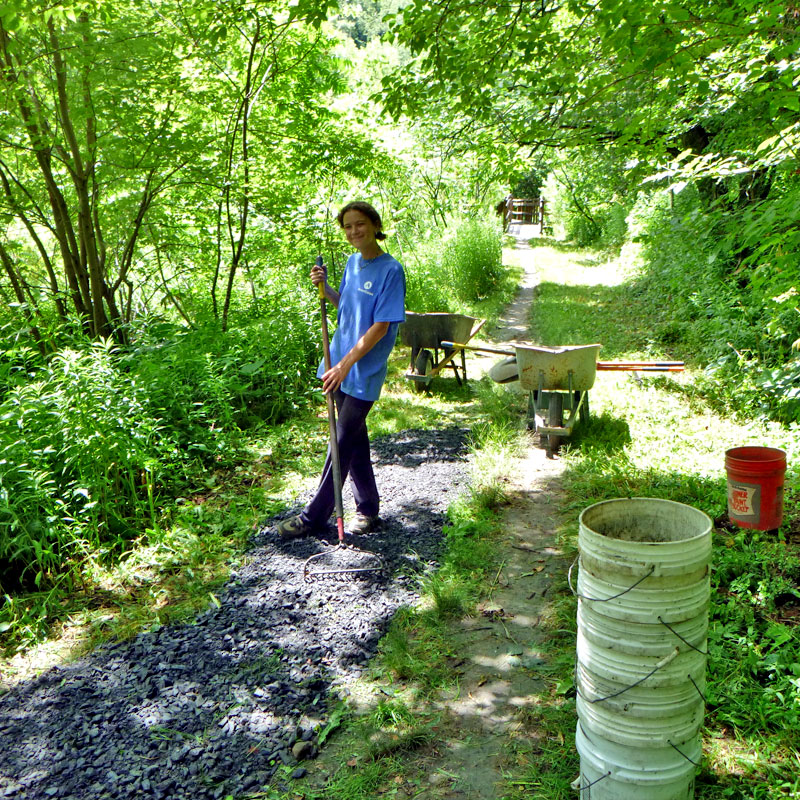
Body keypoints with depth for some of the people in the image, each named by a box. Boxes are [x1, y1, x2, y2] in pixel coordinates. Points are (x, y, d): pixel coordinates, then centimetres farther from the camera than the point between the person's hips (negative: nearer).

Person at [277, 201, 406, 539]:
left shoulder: (390, 270, -14)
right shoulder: (352, 263, 9)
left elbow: (381, 326, -18)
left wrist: (346, 364, -21)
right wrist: (325, 288, 2)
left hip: (365, 372, -8)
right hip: (341, 366, 8)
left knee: (343, 443, 0)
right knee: (355, 438, 14)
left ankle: (314, 516, 10)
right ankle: (367, 508, 28)